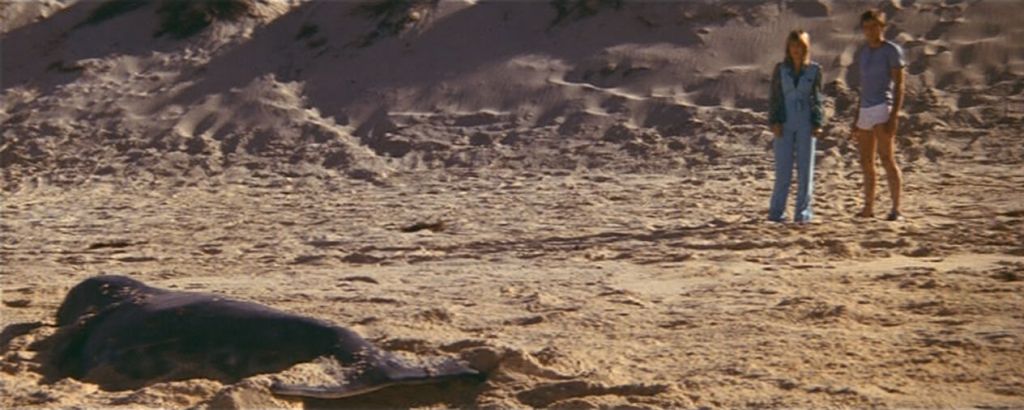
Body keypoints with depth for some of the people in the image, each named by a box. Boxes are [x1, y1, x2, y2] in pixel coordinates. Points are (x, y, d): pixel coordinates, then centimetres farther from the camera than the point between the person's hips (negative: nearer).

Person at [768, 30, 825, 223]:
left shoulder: (814, 70, 4)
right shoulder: (780, 69, 4)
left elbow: (817, 98, 6)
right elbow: (775, 97, 5)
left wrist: (817, 123, -2)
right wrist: (774, 122, -4)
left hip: (805, 125, 0)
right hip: (785, 125, 0)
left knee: (805, 168, 2)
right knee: (783, 169, -2)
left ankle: (803, 211, 8)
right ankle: (776, 211, 5)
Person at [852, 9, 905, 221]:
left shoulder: (892, 51, -4)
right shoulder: (862, 53, 16)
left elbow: (899, 86, -9)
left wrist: (894, 116, -18)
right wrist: (856, 117, 17)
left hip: (883, 108, -8)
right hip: (865, 110, 8)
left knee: (887, 159, -15)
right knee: (866, 162, 10)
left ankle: (896, 209, -18)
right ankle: (868, 207, 19)